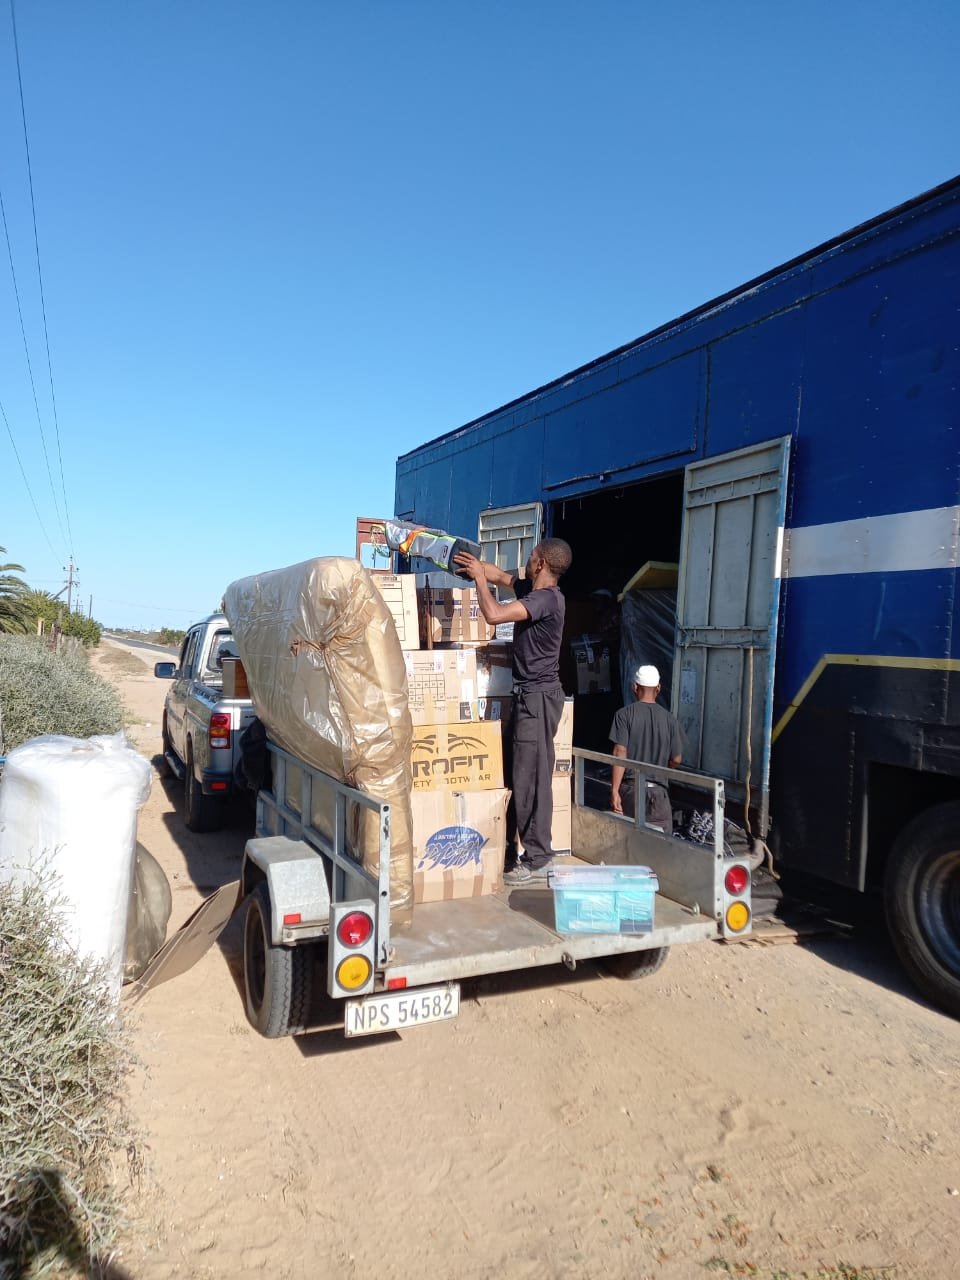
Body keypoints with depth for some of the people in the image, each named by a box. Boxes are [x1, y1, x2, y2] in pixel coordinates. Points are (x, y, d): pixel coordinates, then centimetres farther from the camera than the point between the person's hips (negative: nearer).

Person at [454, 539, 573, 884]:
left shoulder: (546, 598, -18)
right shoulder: (533, 590, 11)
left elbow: (493, 614, -28)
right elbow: (499, 576, 27)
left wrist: (478, 575, -15)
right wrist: (476, 564, 12)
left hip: (538, 697, -10)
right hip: (529, 694, 10)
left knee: (532, 777, -6)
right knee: (519, 776, 13)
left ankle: (537, 860, 3)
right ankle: (512, 851, 21)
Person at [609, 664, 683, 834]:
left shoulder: (624, 714, -5)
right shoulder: (670, 719, 1)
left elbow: (620, 753, -12)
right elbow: (676, 760, 4)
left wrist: (614, 790, -13)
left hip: (631, 789, -1)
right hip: (659, 790, 1)